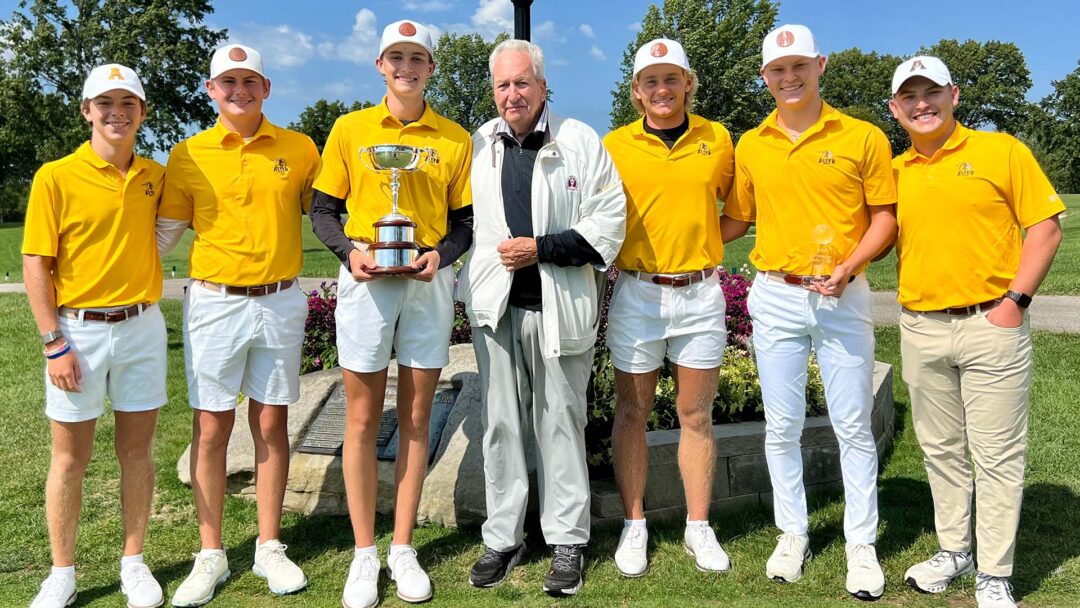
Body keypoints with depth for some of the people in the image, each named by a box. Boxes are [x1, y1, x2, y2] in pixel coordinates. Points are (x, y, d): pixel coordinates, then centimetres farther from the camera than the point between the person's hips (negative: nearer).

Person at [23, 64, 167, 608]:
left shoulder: (155, 177, 5)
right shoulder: (56, 177, -6)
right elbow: (35, 266, -7)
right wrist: (55, 344, -11)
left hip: (143, 328, 3)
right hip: (79, 331, -3)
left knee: (137, 450, 10)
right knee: (70, 458, 8)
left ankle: (134, 563, 24)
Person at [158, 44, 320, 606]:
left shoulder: (299, 149, 4)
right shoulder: (188, 154, 2)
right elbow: (164, 232, 5)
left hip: (280, 302, 1)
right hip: (213, 302, 0)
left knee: (271, 423, 8)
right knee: (211, 429, 4)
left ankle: (269, 548, 22)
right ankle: (210, 555, 19)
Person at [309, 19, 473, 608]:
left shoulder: (455, 139, 7)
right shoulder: (349, 129, 5)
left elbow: (464, 221, 9)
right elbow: (323, 211, 7)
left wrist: (441, 254, -11)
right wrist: (349, 250, -12)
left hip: (429, 281, 1)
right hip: (366, 278, -1)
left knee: (416, 417, 7)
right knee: (362, 419, 4)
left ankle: (403, 548, 20)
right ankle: (364, 553, 17)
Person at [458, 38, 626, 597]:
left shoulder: (581, 142, 1)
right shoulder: (478, 144, 9)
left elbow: (609, 220, -5)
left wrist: (542, 248, -13)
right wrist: (465, 286, 5)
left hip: (559, 305, -3)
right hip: (495, 305, 3)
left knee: (560, 421, 5)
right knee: (500, 423, 9)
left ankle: (567, 541, 18)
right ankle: (503, 538, 22)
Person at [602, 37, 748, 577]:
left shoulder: (718, 140, 4)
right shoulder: (615, 144, 1)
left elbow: (740, 215, 13)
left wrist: (702, 240, -1)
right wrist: (622, 254, -8)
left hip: (700, 294, 1)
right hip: (636, 293, 0)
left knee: (696, 416, 9)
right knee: (632, 414, 7)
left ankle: (698, 527, 22)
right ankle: (634, 526, 21)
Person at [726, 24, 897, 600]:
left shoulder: (863, 137, -1)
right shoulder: (751, 146, 6)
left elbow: (884, 216, 0)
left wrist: (847, 268, -15)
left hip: (843, 298, -2)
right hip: (775, 298, 2)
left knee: (853, 426, 5)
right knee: (781, 427, 9)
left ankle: (861, 545, 19)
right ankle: (792, 533, 25)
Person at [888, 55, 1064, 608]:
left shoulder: (1002, 151, -1)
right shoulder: (893, 172, 9)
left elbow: (1045, 227, -3)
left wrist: (1015, 300, -10)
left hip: (990, 324, -3)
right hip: (919, 329, 4)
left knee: (997, 454, 2)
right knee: (940, 449, 14)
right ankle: (953, 549, 30)